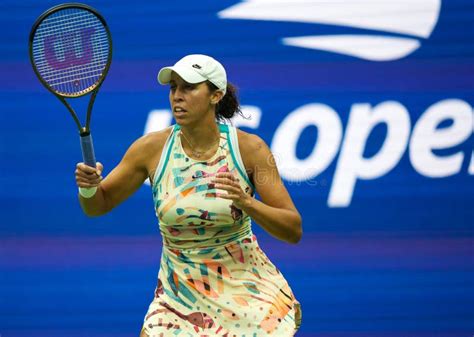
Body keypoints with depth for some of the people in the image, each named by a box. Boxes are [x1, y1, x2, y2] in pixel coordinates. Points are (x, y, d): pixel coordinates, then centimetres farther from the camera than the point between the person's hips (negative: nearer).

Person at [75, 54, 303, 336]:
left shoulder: (249, 148, -12)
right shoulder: (152, 148, -8)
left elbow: (294, 231, -13)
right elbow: (98, 206, 5)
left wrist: (246, 202, -30)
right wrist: (89, 187, -18)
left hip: (246, 289, -1)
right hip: (179, 298, 1)